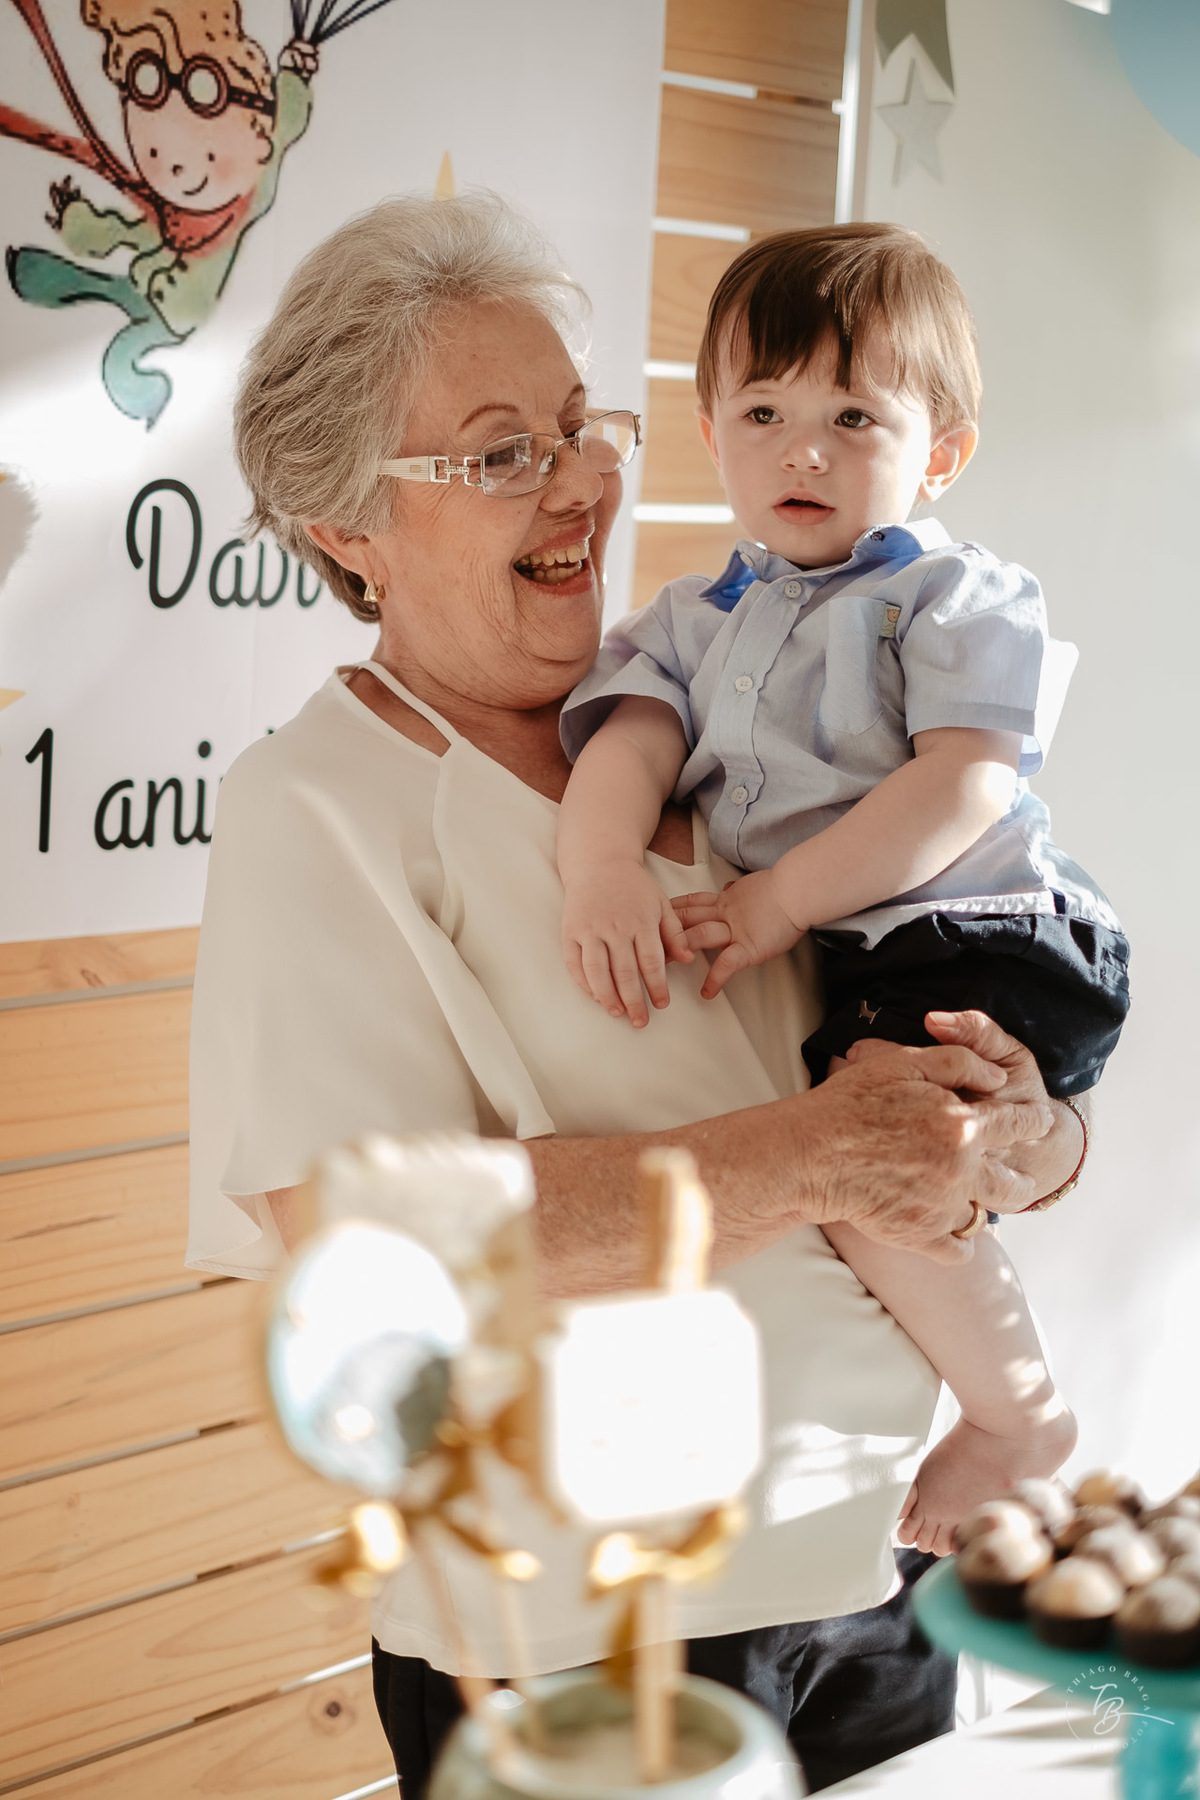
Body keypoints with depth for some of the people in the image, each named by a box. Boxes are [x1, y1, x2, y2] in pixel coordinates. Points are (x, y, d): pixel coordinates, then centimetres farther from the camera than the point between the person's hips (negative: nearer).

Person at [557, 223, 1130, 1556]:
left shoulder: (961, 599, 0)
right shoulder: (691, 620, 17)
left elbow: (964, 787, -15)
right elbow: (627, 743, -1)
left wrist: (782, 901, -23)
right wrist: (603, 872, -24)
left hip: (979, 941, -8)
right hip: (828, 972, 8)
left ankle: (1019, 1412, -6)